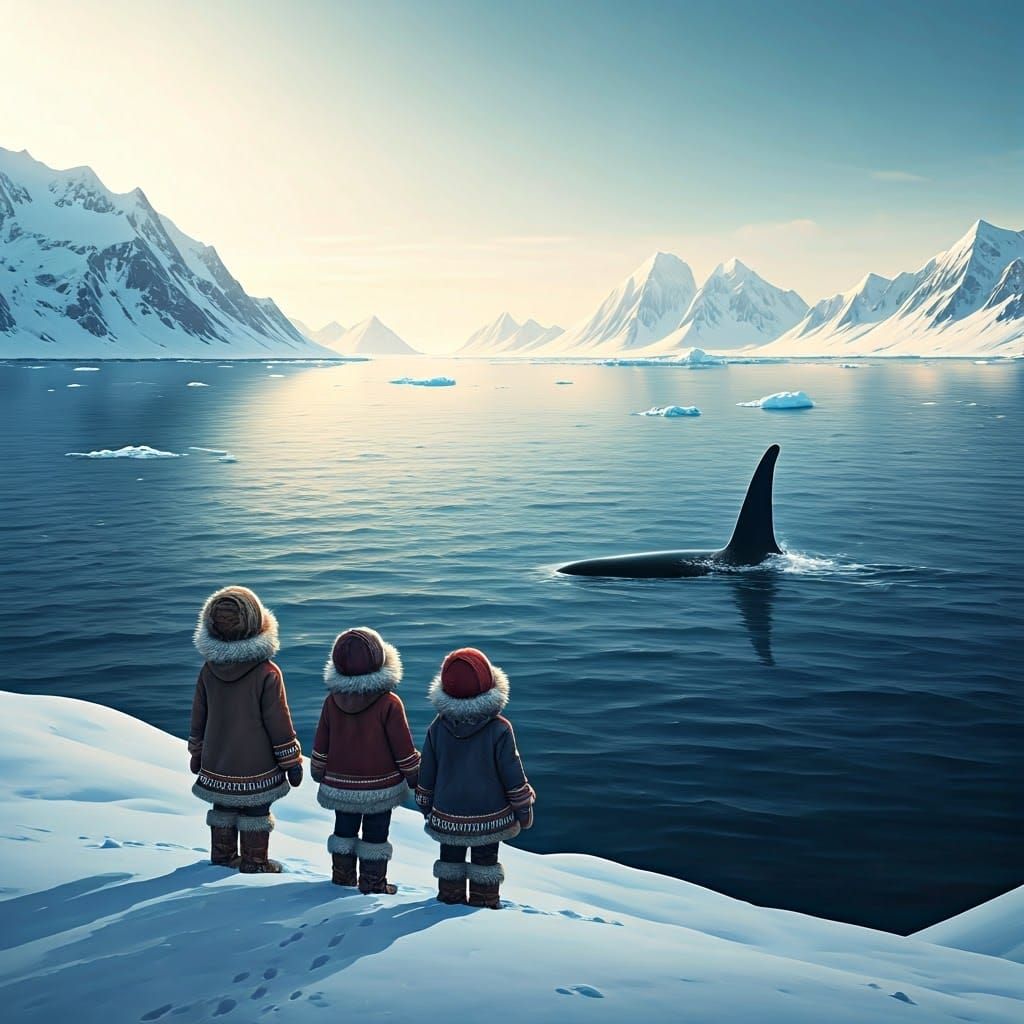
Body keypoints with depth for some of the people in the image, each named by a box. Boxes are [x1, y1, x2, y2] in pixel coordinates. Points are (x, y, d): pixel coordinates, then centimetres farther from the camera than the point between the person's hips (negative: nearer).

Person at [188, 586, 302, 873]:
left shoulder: (208, 670, -6)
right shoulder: (267, 674, -20)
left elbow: (198, 717, 5)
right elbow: (279, 723, -14)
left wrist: (196, 753, 19)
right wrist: (292, 762, -3)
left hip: (217, 765, 4)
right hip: (256, 767, -4)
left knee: (223, 810, 20)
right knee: (255, 814, 11)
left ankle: (223, 856, 34)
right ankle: (254, 863, 22)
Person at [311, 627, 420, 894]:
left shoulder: (333, 701, -6)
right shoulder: (389, 703, -18)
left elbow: (321, 743, 4)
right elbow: (403, 747, -11)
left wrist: (319, 773, 20)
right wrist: (415, 776, 2)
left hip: (340, 785, 4)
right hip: (380, 786, -4)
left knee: (344, 830, 19)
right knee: (375, 834, 8)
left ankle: (342, 877, 29)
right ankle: (373, 883, 13)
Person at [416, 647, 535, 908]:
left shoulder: (438, 727, -9)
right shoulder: (499, 728, -18)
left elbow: (427, 772, 1)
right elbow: (512, 774, -11)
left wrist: (426, 806, 16)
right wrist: (524, 809, 2)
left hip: (447, 816, 2)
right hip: (489, 815, -2)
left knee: (451, 859, 19)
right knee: (484, 860, 13)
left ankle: (450, 899, 30)